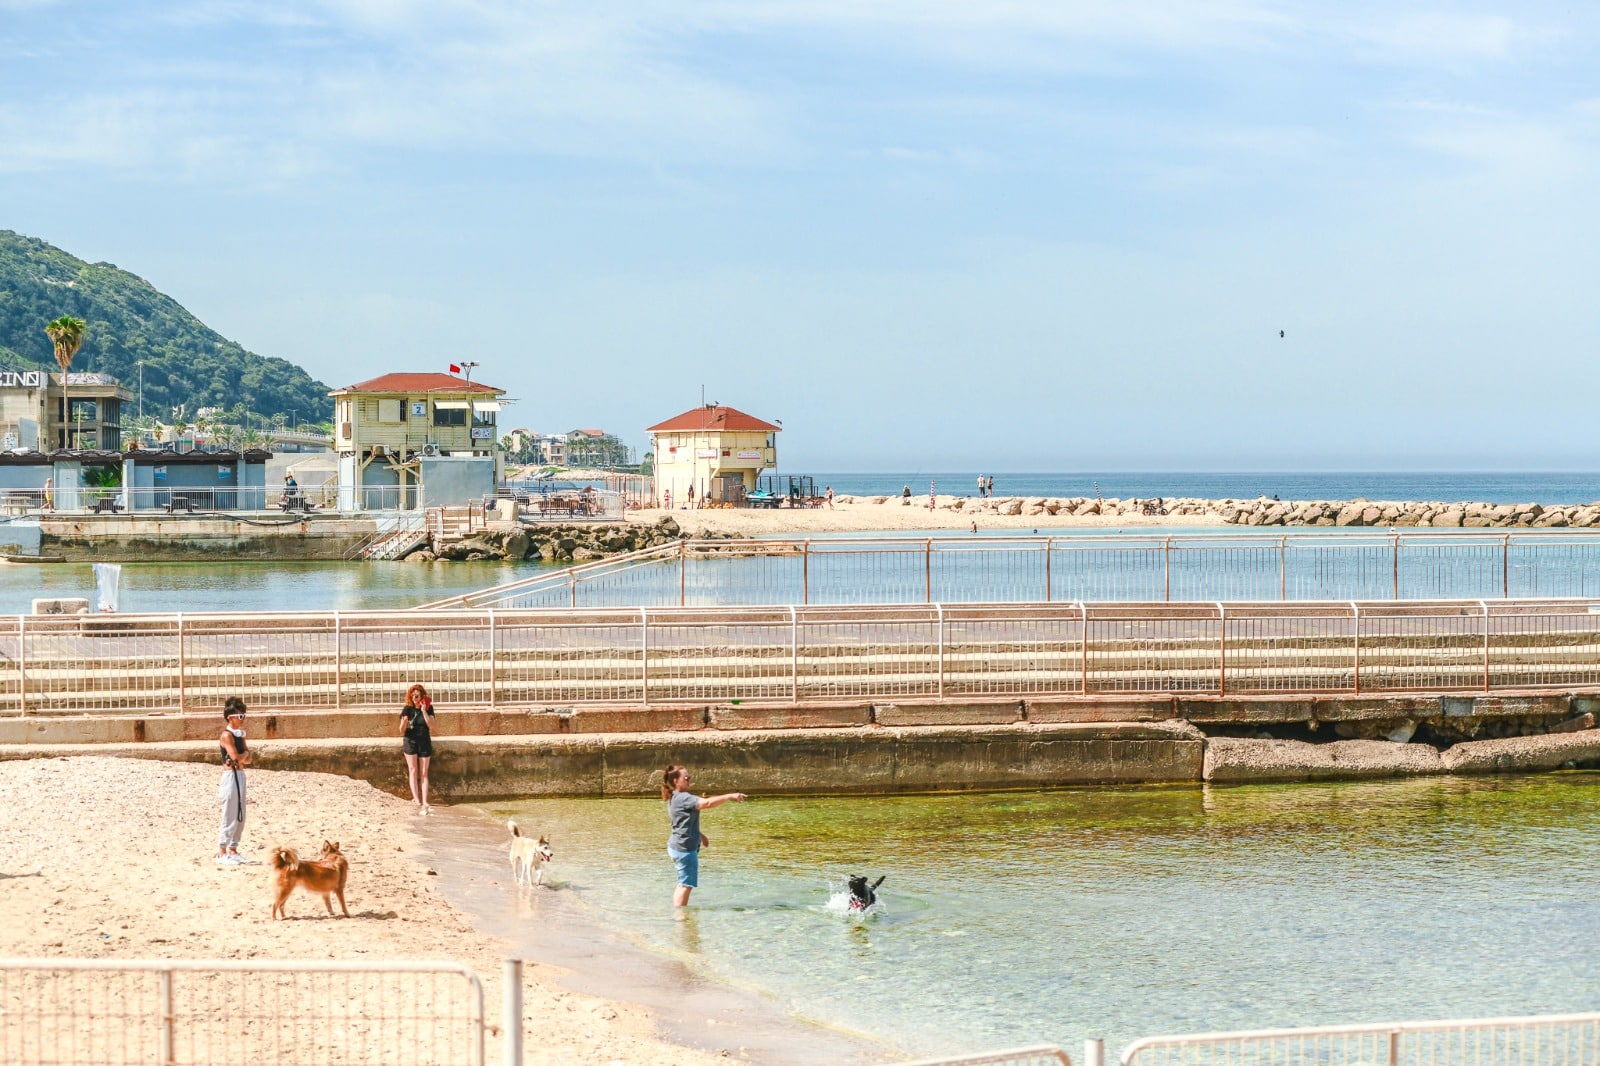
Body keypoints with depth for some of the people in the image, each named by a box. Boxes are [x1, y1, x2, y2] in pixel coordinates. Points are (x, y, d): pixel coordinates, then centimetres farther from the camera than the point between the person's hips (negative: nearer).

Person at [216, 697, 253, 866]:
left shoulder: (239, 735, 15)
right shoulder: (227, 735, -12)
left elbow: (247, 759, 11)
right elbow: (236, 757, -21)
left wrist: (242, 756, -9)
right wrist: (245, 754, -2)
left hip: (240, 776, 9)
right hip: (231, 776, -9)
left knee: (240, 817, 12)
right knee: (230, 817, -8)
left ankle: (233, 851, 18)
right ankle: (222, 853, -5)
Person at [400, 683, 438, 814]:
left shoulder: (428, 708, -1)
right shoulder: (407, 709, -5)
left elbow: (431, 725, -13)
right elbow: (402, 731, -4)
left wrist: (424, 711, -19)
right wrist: (404, 723, -26)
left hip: (425, 742, 1)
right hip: (410, 742, -1)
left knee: (423, 773, 0)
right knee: (413, 771, -8)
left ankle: (424, 802, -3)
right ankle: (417, 802, -13)